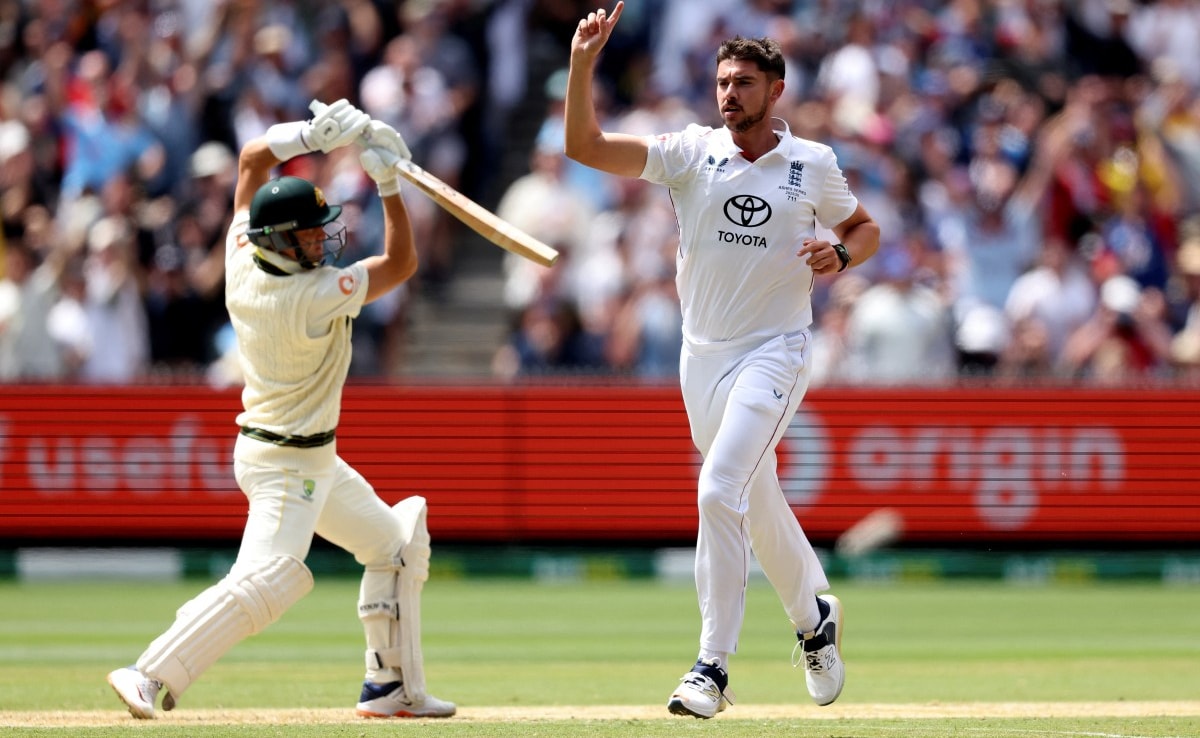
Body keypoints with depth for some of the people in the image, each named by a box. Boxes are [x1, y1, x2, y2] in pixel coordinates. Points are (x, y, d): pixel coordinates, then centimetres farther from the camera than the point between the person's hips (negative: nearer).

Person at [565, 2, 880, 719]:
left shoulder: (814, 165, 0)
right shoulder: (691, 152, 0)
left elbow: (866, 228, 14)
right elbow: (586, 146, -8)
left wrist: (840, 254, -9)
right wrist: (583, 64, -21)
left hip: (775, 352, -4)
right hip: (703, 356, 4)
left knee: (720, 489, -19)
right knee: (756, 502, 14)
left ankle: (713, 668, -17)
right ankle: (814, 619, 40)